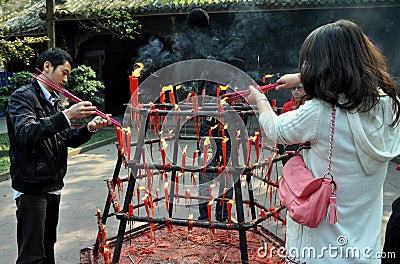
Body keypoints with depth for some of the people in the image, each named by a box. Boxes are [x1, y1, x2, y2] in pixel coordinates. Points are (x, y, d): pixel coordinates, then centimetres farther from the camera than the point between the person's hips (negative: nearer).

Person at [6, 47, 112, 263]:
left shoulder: (54, 101, 16)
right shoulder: (23, 96, -9)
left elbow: (68, 139, 16)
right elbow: (26, 133, -27)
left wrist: (90, 128, -3)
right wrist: (66, 116, -34)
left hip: (53, 186, 8)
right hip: (31, 188, -8)